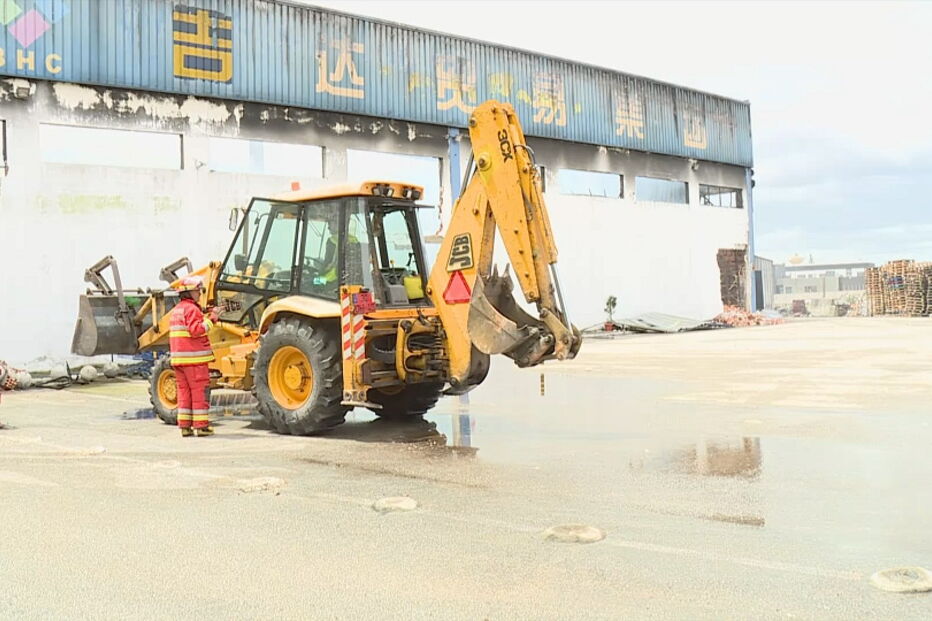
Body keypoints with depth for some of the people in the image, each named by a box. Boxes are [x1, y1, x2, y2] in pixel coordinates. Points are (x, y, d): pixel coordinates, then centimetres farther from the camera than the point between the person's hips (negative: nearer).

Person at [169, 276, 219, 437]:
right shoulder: (191, 309, -11)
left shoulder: (176, 309, 18)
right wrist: (211, 320, -18)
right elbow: (196, 330, -22)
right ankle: (201, 425, -3)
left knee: (184, 391, 10)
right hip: (194, 358, -9)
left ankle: (185, 425, 10)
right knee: (200, 391, -3)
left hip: (178, 358, 9)